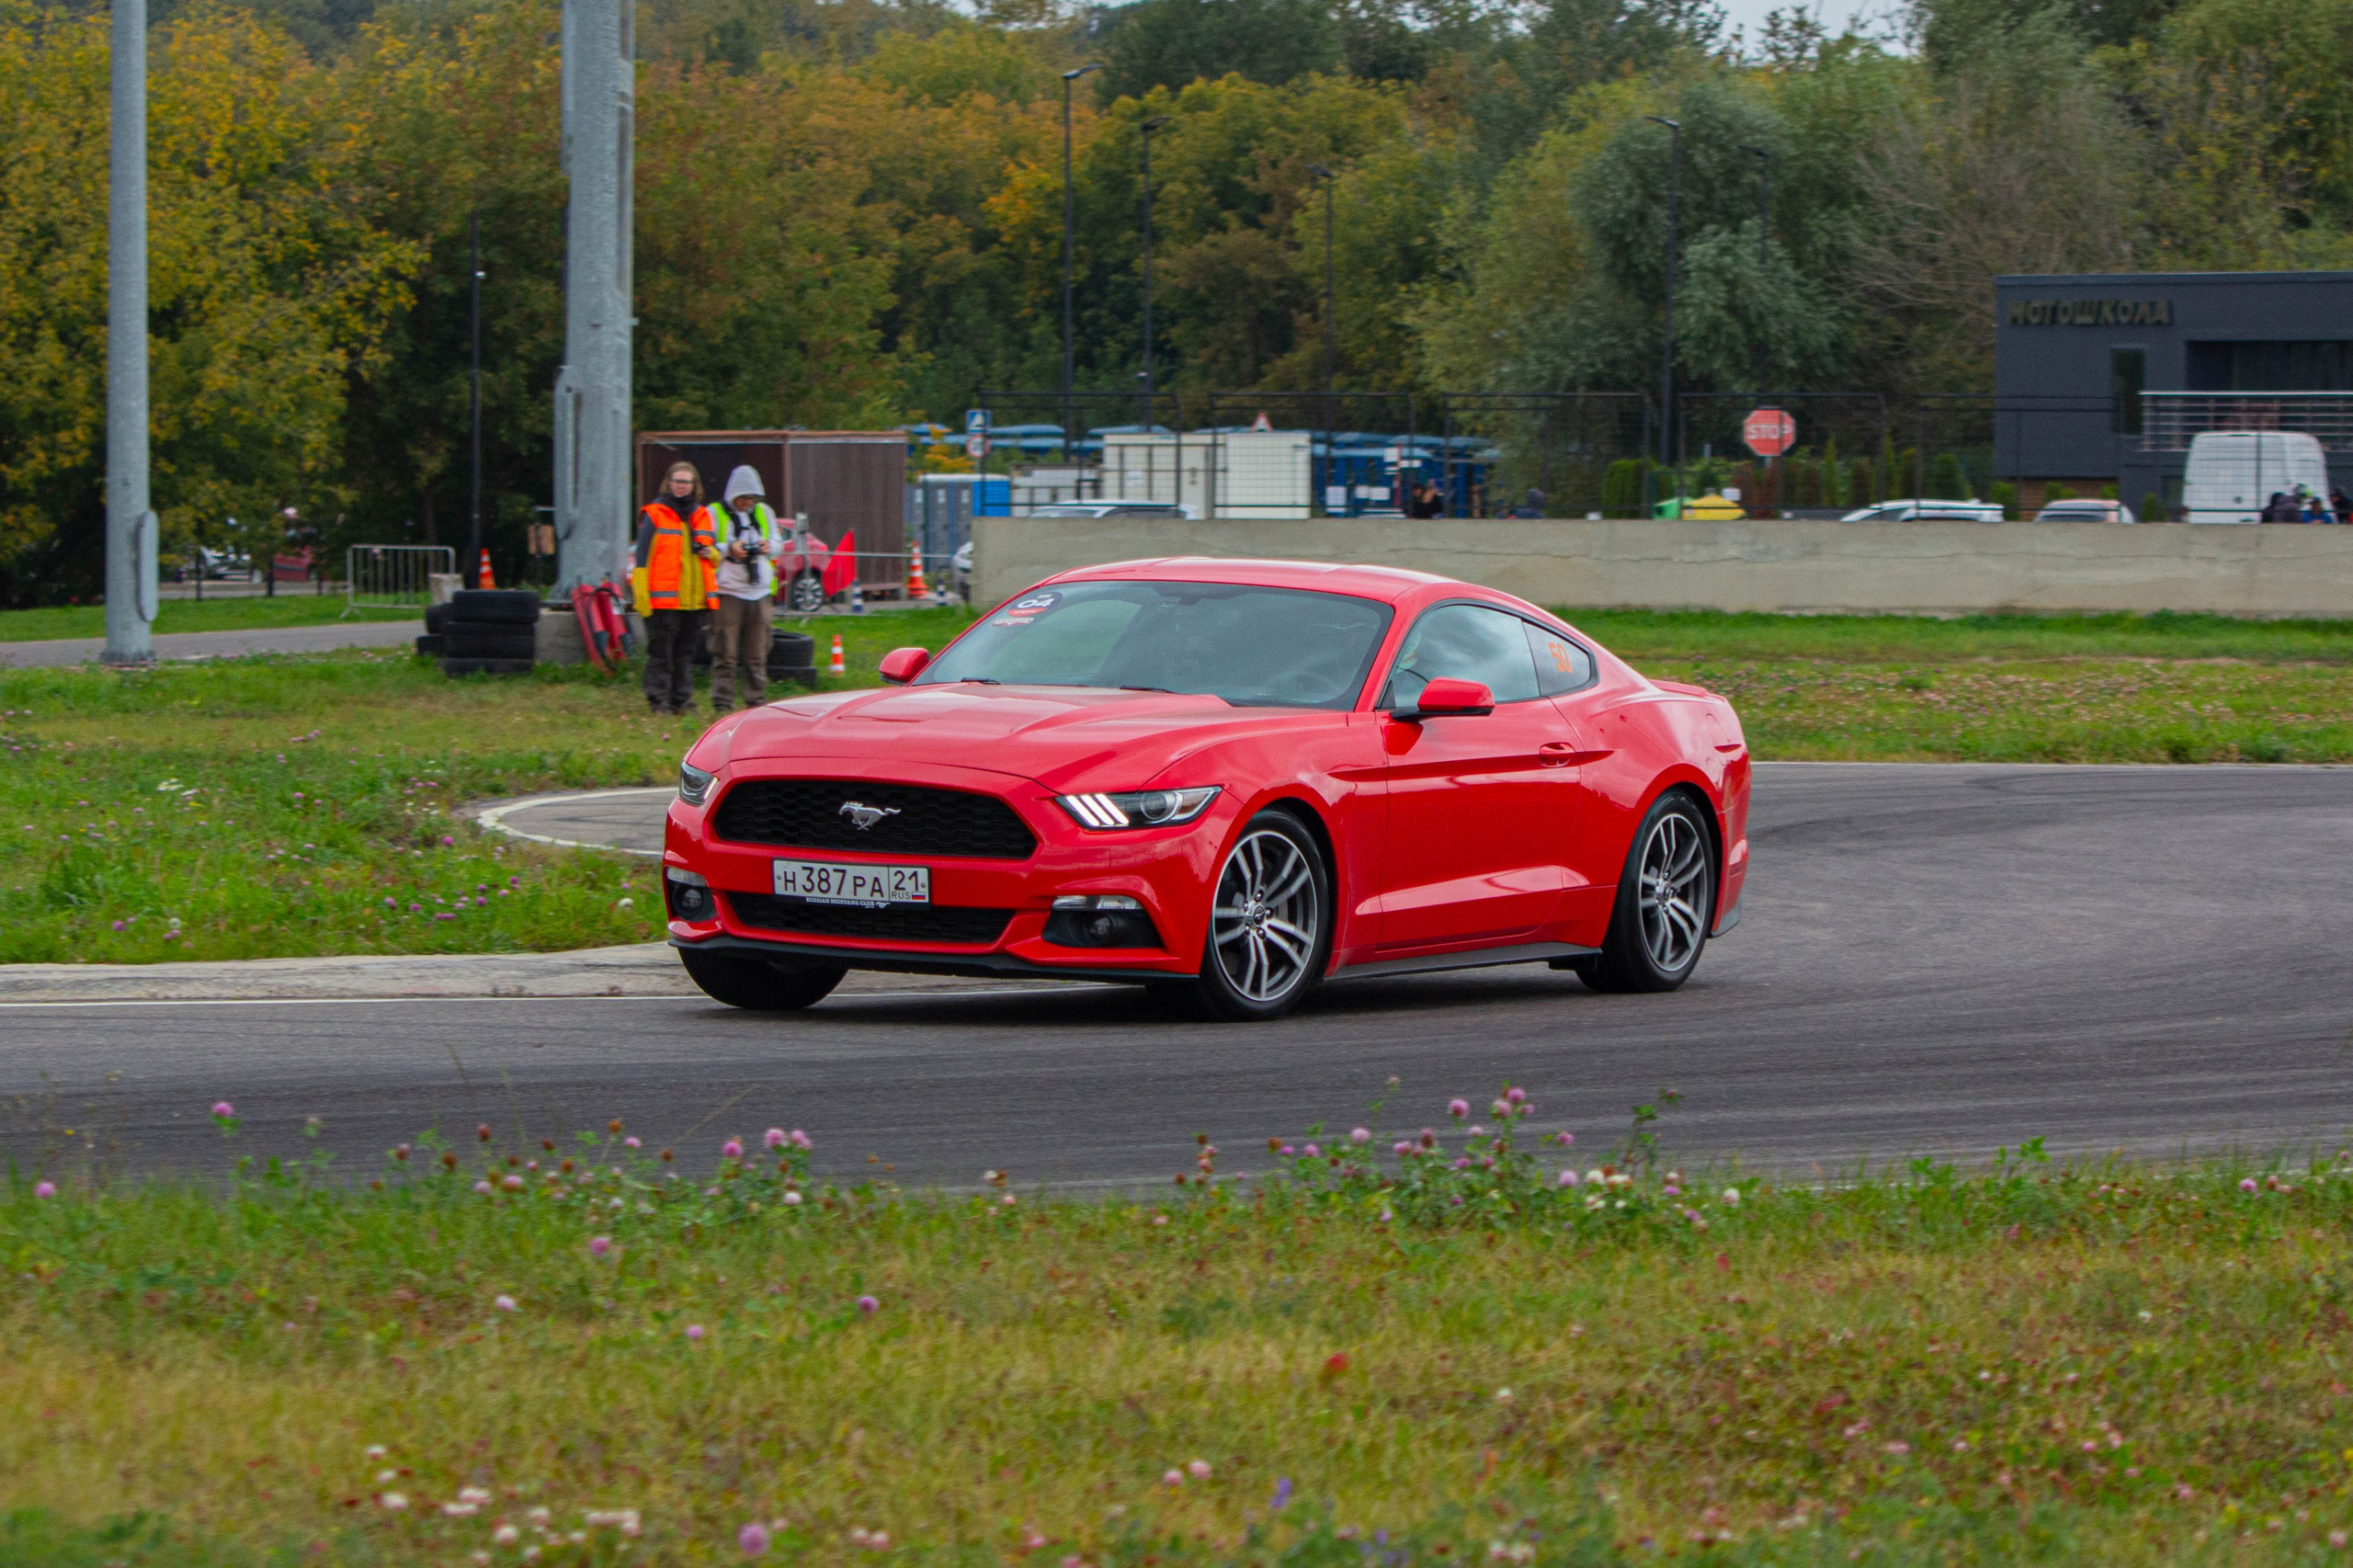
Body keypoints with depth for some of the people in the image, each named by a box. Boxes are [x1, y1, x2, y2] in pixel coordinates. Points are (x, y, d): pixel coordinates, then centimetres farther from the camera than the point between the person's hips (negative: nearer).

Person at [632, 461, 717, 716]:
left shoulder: (702, 516, 16)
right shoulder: (654, 515, 0)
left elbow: (715, 554, 26)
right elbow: (642, 557, -3)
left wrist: (710, 553, 0)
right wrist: (642, 595, -10)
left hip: (694, 599, 5)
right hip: (663, 598, -5)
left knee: (686, 652, 8)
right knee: (660, 652, -5)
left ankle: (682, 700, 14)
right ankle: (659, 702, -1)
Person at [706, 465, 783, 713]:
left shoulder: (764, 513, 16)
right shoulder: (715, 514, 1)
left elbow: (779, 546, 21)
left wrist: (769, 546, -1)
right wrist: (728, 550, -16)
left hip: (760, 592, 4)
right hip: (727, 593, -4)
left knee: (757, 654, 6)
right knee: (725, 654, -6)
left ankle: (756, 701, 12)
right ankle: (722, 705, -3)